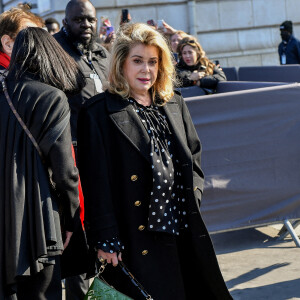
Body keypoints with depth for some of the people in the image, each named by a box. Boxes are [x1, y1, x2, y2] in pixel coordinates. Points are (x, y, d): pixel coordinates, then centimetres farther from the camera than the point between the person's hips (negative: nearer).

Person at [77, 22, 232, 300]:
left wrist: (193, 192, 4)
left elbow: (195, 155, 21)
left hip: (185, 233, 6)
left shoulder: (175, 105, 12)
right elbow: (96, 182, -11)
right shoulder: (99, 113, -7)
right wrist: (106, 240, -14)